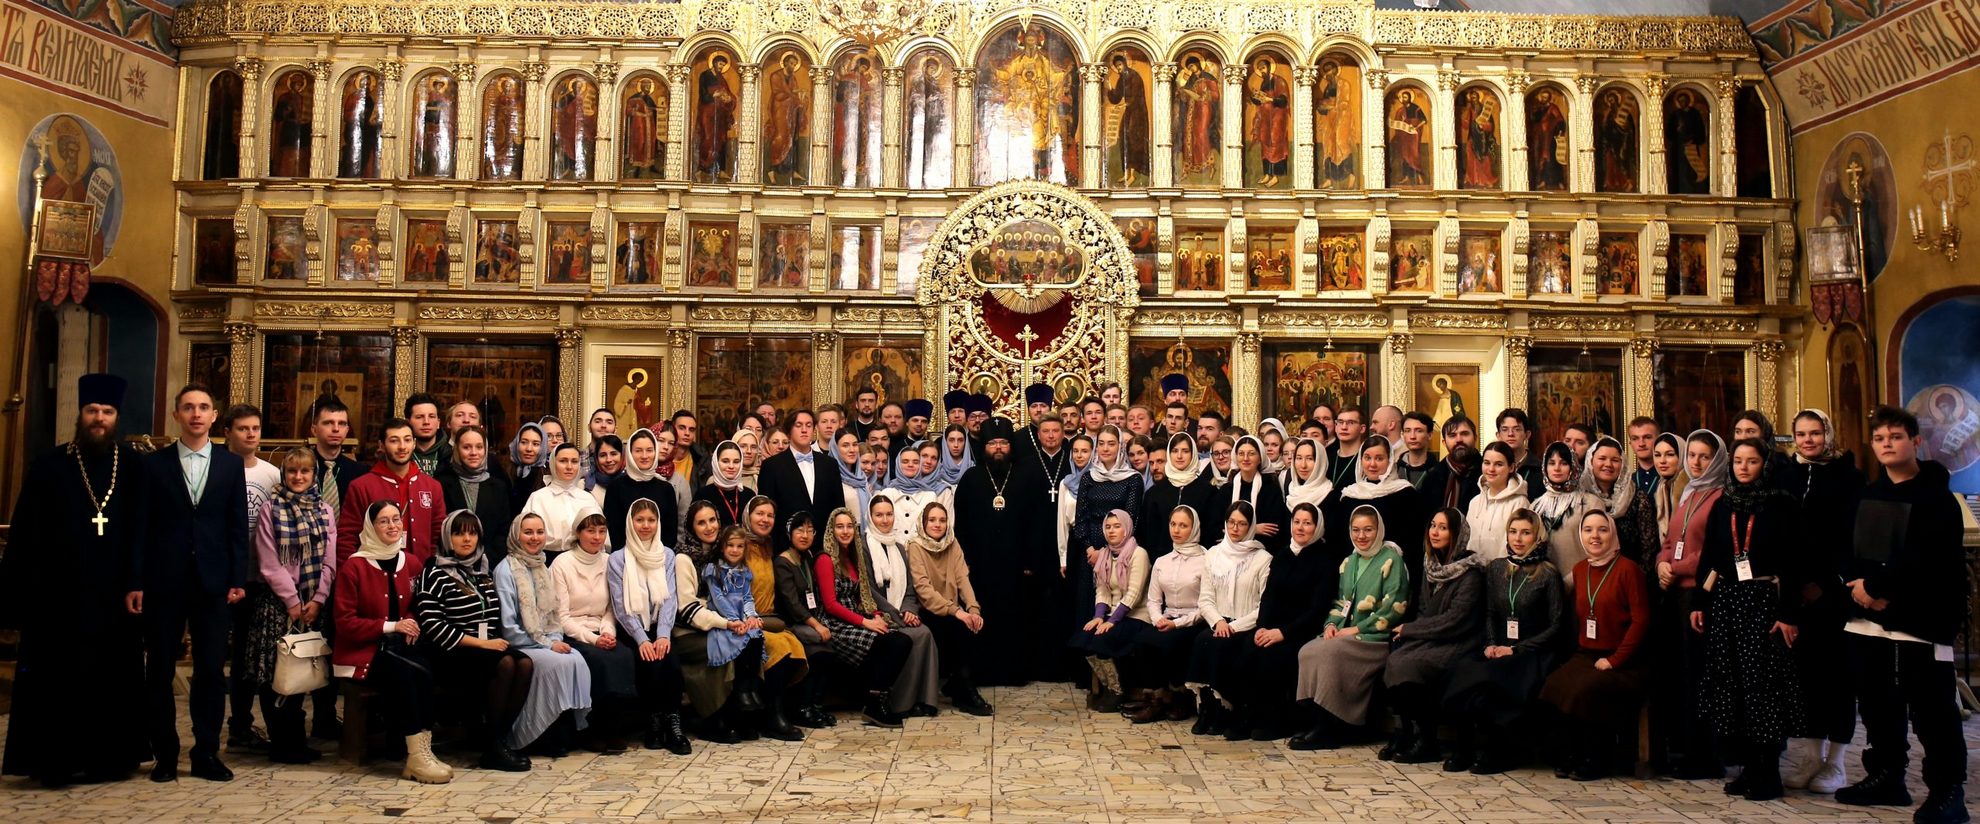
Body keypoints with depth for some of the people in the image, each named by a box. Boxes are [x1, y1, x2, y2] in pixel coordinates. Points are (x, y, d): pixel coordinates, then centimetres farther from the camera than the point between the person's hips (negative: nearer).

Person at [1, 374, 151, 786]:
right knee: (58, 677, 5)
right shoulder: (49, 467, 1)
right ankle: (56, 760, 14)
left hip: (115, 594, 2)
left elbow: (145, 531, 3)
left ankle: (108, 757, 18)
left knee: (114, 675, 8)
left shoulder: (135, 468, 4)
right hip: (59, 594, -1)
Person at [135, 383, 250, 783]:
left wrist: (237, 579, -2)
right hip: (163, 581, 0)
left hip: (212, 581, 0)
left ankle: (206, 753, 11)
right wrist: (136, 582, -4)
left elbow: (238, 525, 5)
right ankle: (164, 754, 17)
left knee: (212, 670, 3)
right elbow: (141, 526, 1)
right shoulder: (153, 464, 4)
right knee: (160, 670, 6)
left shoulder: (231, 464, 6)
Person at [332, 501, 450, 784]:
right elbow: (345, 622, -7)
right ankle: (416, 756, -29)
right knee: (405, 673, -33)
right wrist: (391, 626, -16)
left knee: (425, 670, -29)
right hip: (362, 651, -4)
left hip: (399, 644, 4)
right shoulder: (354, 566, -6)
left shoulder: (411, 563, 10)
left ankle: (423, 751, -28)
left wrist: (411, 624, -2)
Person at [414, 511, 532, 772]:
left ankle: (500, 739, -20)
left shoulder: (482, 572, 18)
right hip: (450, 655, -6)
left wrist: (496, 641, 2)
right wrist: (481, 643, -15)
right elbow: (432, 626, -13)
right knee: (505, 664, -31)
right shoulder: (436, 574, -3)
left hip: (488, 648, 6)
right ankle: (491, 747, -21)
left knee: (525, 664, -25)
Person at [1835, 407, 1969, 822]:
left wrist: (1875, 584, -16)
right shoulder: (1865, 496, 15)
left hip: (1920, 617, -6)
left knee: (1930, 707, -4)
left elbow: (1920, 557, -17)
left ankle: (1947, 788, 6)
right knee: (1877, 703, 12)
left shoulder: (1935, 497, -5)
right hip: (1868, 617, 6)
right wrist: (1859, 584, -10)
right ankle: (1885, 775, 24)